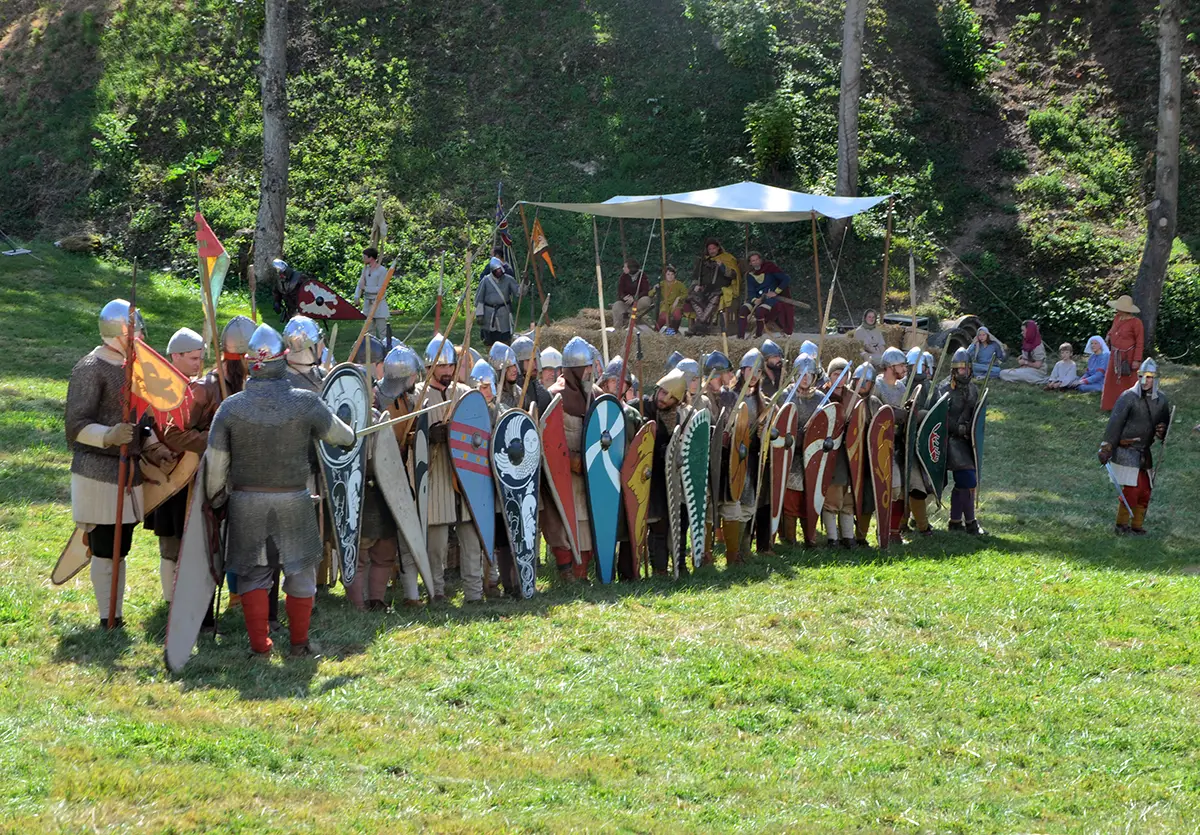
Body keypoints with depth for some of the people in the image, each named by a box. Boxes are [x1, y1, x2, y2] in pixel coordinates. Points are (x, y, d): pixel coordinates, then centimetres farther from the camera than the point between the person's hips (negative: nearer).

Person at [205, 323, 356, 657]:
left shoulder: (230, 407, -6)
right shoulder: (306, 403, -9)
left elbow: (215, 461, 0)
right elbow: (342, 436, 6)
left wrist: (216, 498, 15)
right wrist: (352, 434, 30)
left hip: (245, 501, 1)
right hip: (293, 501, -1)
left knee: (253, 574, 10)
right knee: (300, 573, 13)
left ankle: (259, 646, 10)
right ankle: (299, 644, 21)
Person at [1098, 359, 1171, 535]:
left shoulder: (1161, 400, 7)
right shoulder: (1128, 397, -11)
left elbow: (1165, 423, 20)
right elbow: (1115, 423, -13)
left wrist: (1162, 431, -5)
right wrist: (1106, 448, -17)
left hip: (1146, 452, 6)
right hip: (1127, 451, -6)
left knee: (1145, 491, 6)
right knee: (1131, 489, -12)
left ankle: (1137, 525, 19)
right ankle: (1122, 524, 2)